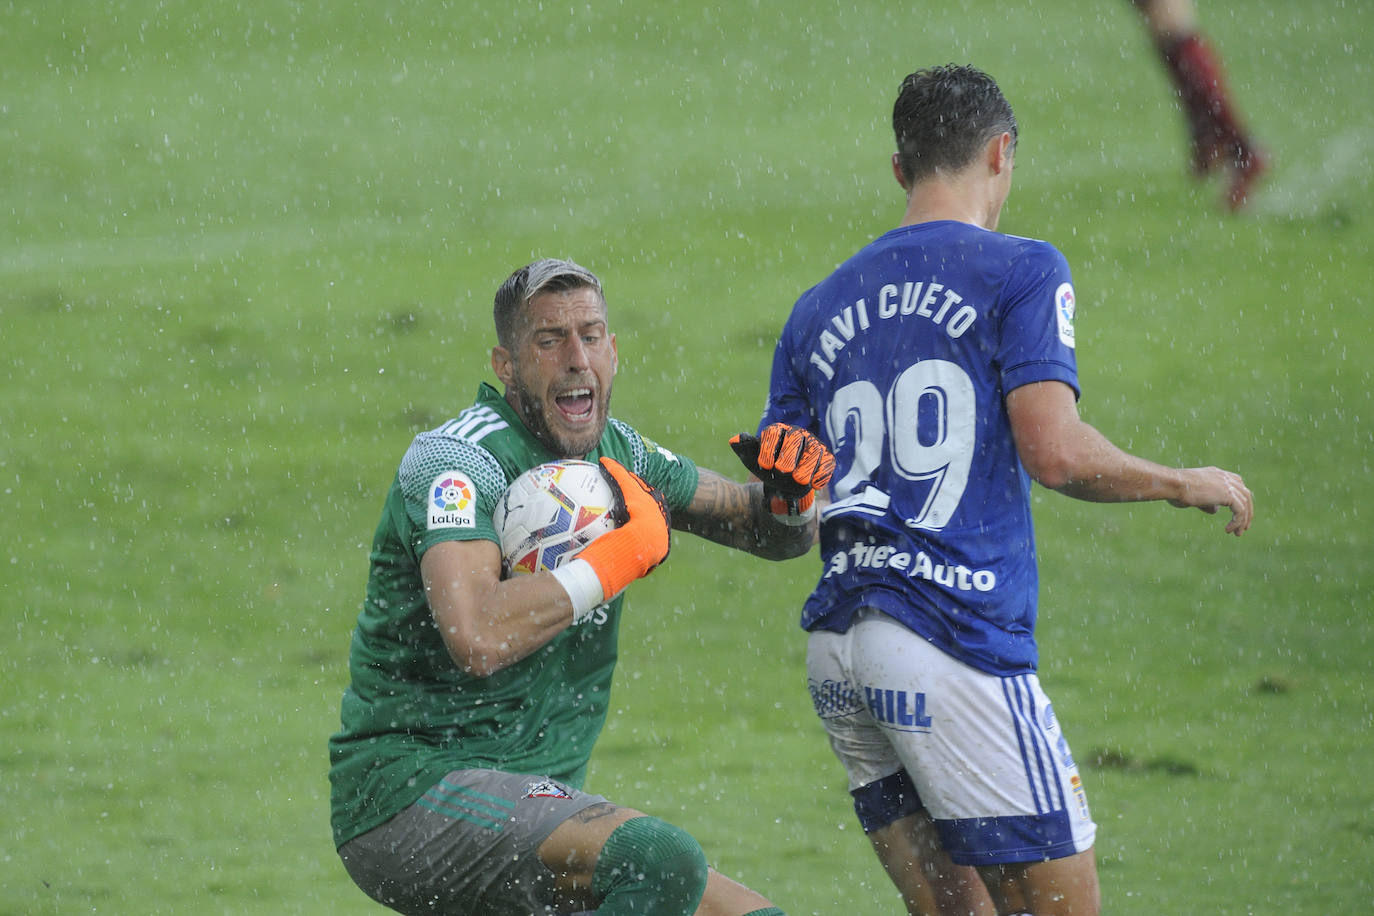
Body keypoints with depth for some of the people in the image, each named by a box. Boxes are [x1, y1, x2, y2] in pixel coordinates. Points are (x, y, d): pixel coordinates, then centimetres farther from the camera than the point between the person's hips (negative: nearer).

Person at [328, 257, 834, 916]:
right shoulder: (455, 460, -15)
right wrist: (626, 552, -22)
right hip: (409, 789, -8)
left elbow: (771, 534, 20)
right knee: (661, 859, -31)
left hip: (535, 800, 8)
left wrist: (789, 499, -5)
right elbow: (479, 638, -33)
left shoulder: (613, 454, 9)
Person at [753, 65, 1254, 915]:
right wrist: (1186, 485, 2)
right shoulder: (1022, 272, -1)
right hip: (958, 642, -7)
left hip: (837, 652, 7)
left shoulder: (819, 308, 16)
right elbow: (1056, 453, -13)